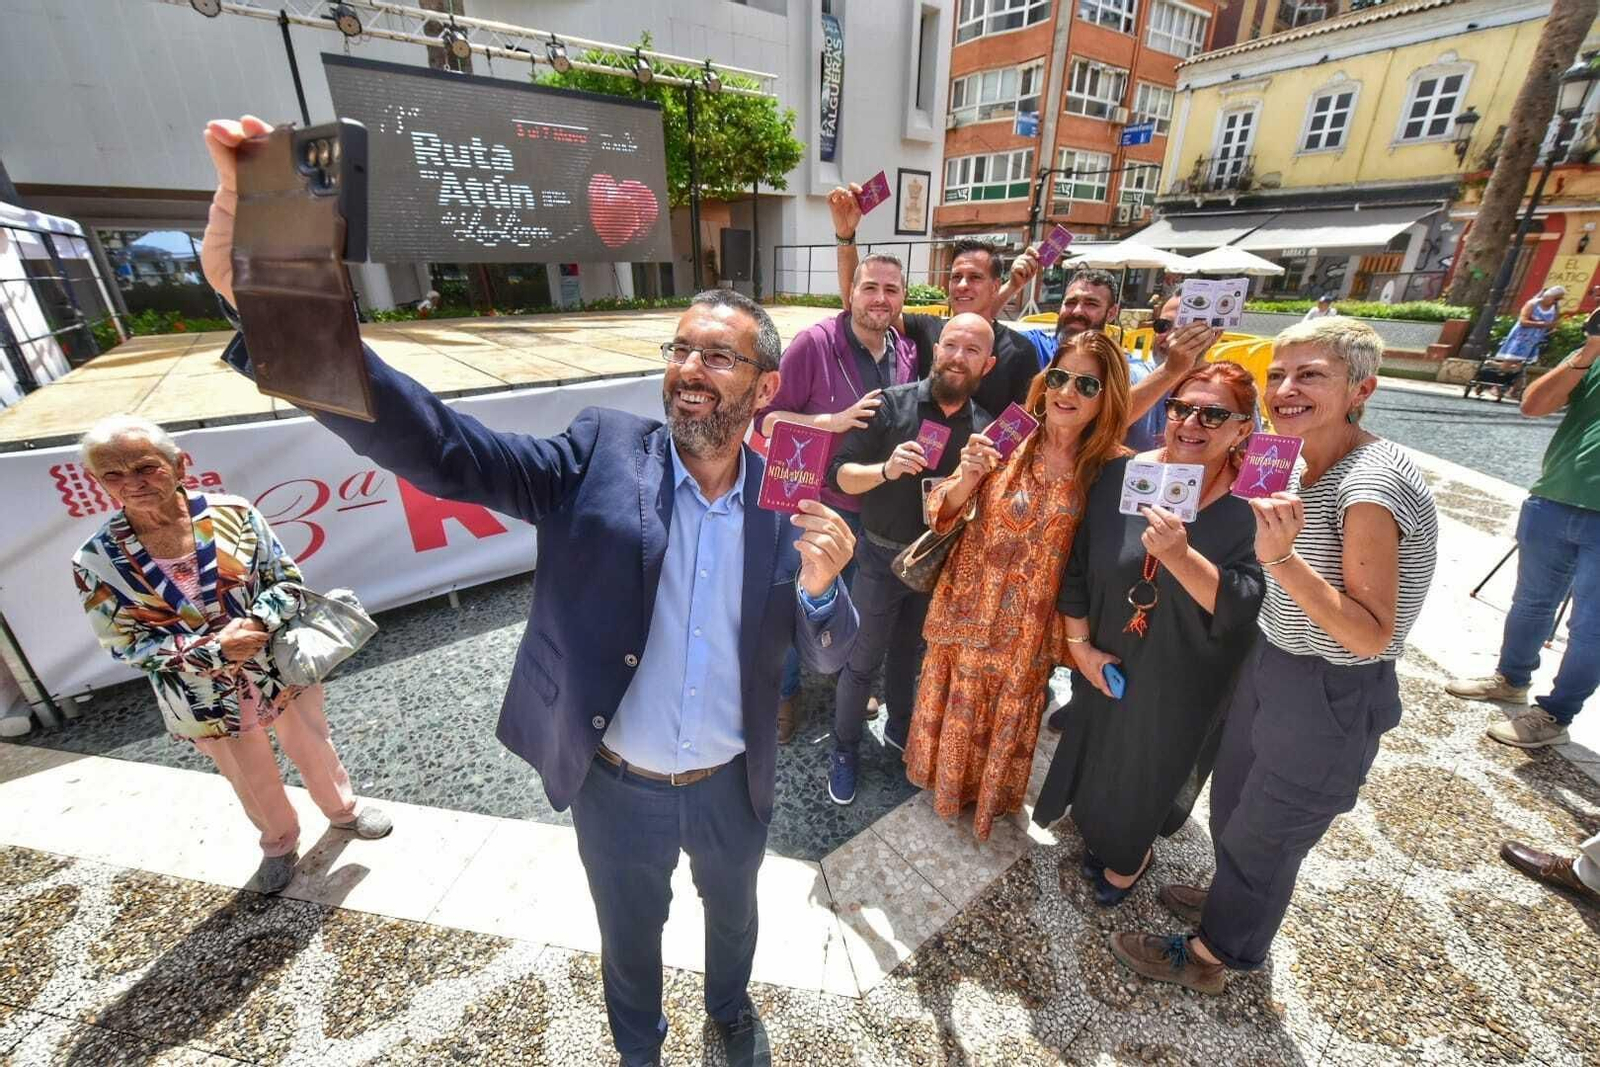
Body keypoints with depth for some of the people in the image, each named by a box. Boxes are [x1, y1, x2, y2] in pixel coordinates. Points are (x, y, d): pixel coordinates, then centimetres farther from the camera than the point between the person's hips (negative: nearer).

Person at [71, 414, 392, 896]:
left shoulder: (232, 513, -15)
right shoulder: (97, 561, -14)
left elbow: (288, 578, -8)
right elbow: (125, 645, -10)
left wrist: (254, 624, -25)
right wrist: (215, 650, -23)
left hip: (280, 668, 0)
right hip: (206, 699, 0)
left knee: (312, 747, 21)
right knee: (253, 781, 21)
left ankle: (342, 809, 50)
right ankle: (279, 843, 49)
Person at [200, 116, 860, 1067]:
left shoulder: (789, 501, -14)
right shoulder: (603, 456, -17)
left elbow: (826, 656, -10)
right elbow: (441, 448, -27)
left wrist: (821, 586, -32)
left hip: (731, 785, 2)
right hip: (615, 785, -1)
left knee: (732, 909, 31)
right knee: (630, 934, 28)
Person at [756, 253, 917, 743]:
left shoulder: (908, 353, -1)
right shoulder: (814, 343, -16)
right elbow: (768, 418, -15)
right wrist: (835, 421, -26)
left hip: (877, 504, 5)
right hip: (819, 502, -5)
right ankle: (783, 692, 37)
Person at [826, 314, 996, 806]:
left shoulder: (984, 427, -2)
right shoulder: (891, 404, -14)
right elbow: (841, 474, -14)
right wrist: (886, 469, -33)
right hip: (882, 557, -3)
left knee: (911, 653, 23)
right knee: (863, 661, 8)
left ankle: (899, 726, 47)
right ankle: (844, 750, 29)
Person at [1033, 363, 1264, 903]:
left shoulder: (1253, 504, -19)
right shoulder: (1120, 476, -12)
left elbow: (1243, 608, -25)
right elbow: (1076, 568, -5)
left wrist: (1181, 557, -41)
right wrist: (1080, 644, -5)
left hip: (1184, 681, -2)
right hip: (1107, 664, 3)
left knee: (1154, 766, 20)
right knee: (1098, 750, 23)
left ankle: (1131, 852, 52)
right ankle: (1098, 831, 55)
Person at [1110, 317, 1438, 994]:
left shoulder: (1372, 484, -26)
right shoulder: (1305, 469, 0)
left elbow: (1372, 635, -26)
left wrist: (1282, 559, -36)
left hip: (1331, 701, -7)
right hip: (1271, 666, 8)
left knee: (1260, 832, 14)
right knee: (1233, 803, 26)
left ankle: (1211, 956, 39)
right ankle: (1232, 898, 54)